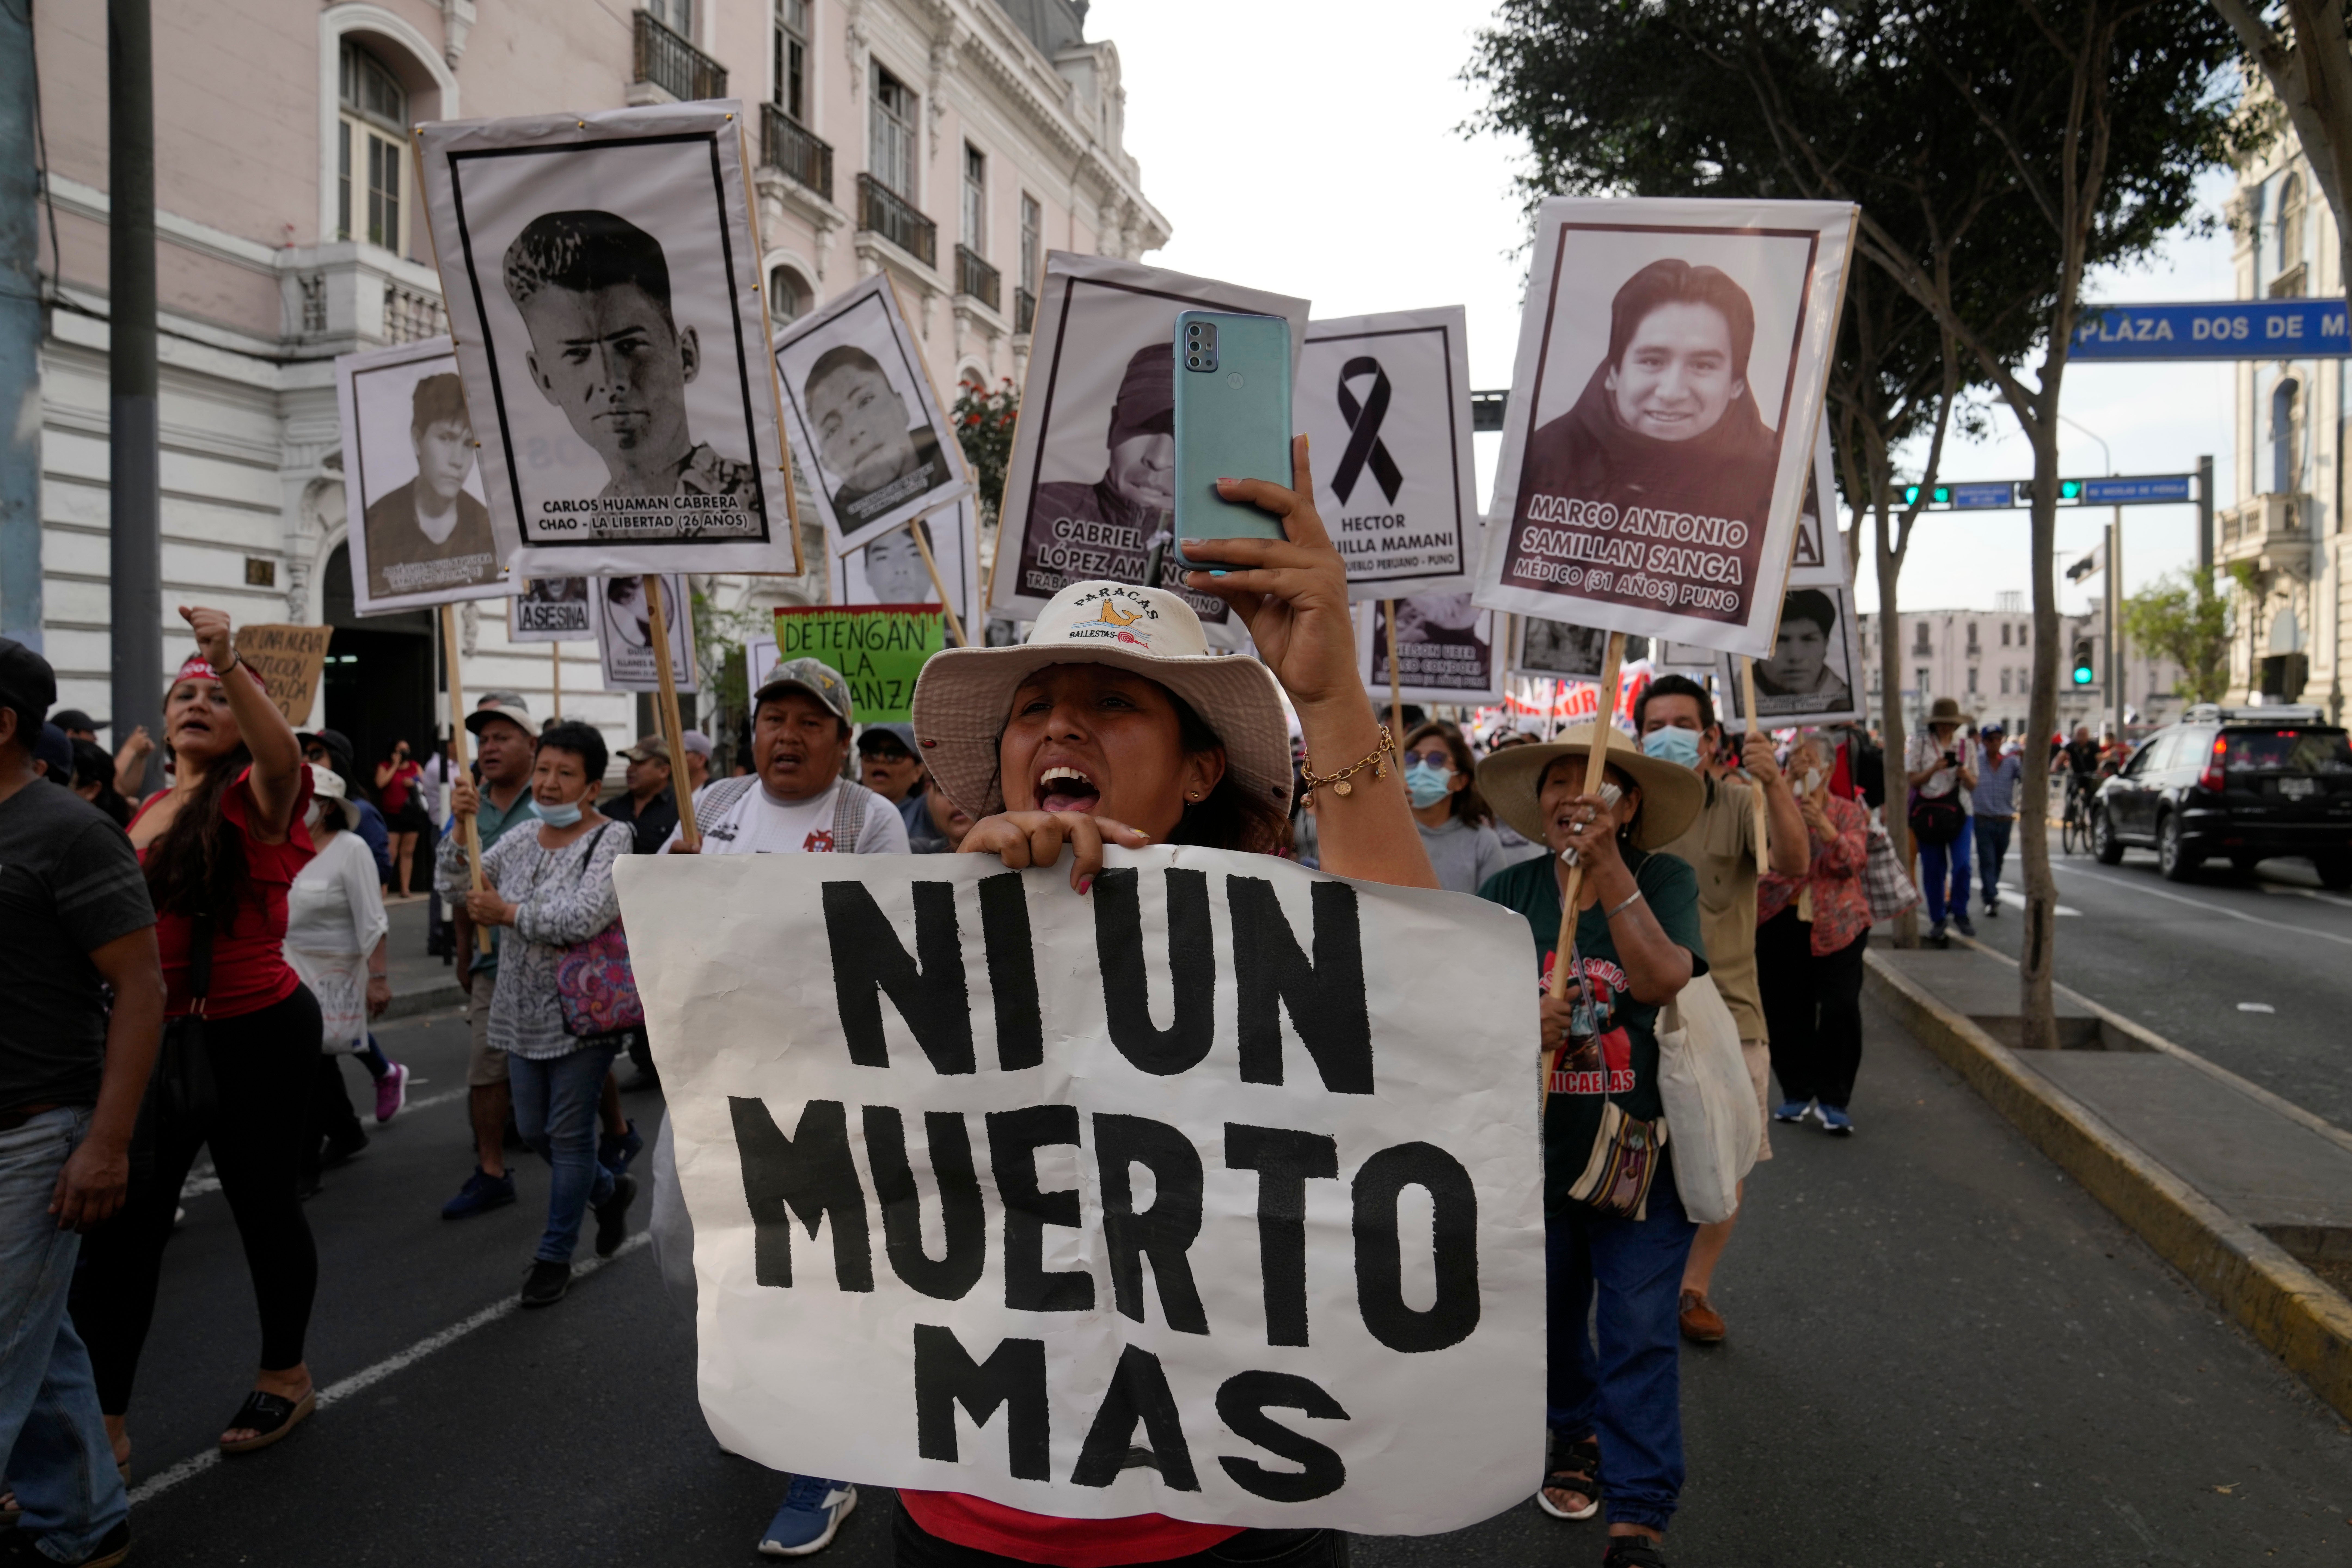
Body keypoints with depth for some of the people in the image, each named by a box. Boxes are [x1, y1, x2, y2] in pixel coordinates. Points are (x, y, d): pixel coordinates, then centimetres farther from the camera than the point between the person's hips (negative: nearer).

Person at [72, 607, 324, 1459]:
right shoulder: (149, 810, 11)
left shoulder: (251, 800, -9)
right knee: (120, 1226, 5)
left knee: (263, 1205, 8)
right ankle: (101, 1420, 15)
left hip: (253, 1036, -6)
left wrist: (232, 665, -47)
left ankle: (285, 1377, 28)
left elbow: (283, 759, -35)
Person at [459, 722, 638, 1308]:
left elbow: (586, 916, -27)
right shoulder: (520, 841, 8)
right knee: (534, 1131, 16)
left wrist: (509, 913, -17)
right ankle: (610, 1190, 42)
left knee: (569, 1135, 2)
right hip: (525, 1015, 7)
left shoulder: (611, 841, -14)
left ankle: (555, 1256, 16)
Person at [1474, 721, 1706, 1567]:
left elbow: (1664, 978, -24)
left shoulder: (1665, 879, -8)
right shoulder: (1510, 892, -2)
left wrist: (1609, 872, -30)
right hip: (1537, 1144, 3)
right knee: (1548, 1310, 19)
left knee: (1639, 1333, -2)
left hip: (1641, 1147, -3)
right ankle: (1576, 1435, 46)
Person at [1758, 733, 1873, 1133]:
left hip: (1837, 924, -1)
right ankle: (1797, 1092, 20)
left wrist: (1823, 826, -25)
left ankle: (1833, 1100, 3)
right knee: (1787, 1010, 4)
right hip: (1781, 924, 1)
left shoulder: (1848, 812, 8)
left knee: (1841, 1009, -10)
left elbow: (1854, 860, -9)